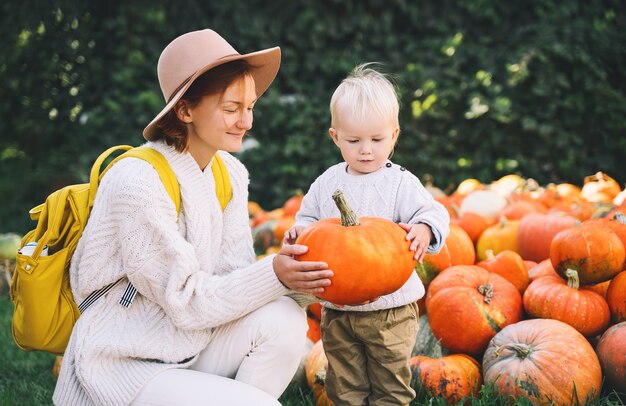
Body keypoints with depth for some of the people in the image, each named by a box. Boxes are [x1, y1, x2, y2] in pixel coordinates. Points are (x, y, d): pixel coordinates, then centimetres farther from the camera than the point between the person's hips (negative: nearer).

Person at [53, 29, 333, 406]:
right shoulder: (139, 181, -22)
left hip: (192, 348, 7)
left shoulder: (231, 173, 2)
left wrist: (289, 269, -23)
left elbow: (233, 276, -4)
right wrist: (273, 276, -28)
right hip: (125, 366, -7)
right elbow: (186, 302, -20)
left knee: (284, 319, -17)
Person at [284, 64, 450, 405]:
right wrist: (299, 231, -10)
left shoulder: (401, 183, -7)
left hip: (390, 307, -3)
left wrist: (424, 230, -36)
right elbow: (309, 218, 13)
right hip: (337, 307, 3)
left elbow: (433, 213, -14)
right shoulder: (327, 183, 4)